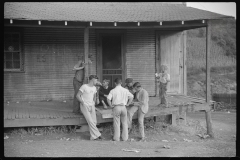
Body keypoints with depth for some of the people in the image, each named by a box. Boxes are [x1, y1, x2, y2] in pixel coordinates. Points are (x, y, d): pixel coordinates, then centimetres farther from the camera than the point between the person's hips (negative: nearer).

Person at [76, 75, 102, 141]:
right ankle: (97, 135, -13)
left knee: (94, 122, -6)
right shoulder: (84, 86, -10)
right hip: (84, 106, -6)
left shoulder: (94, 88, 12)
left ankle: (93, 137, -2)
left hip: (91, 106, 6)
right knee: (90, 121, -16)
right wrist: (83, 103, -11)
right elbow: (78, 96, -8)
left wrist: (94, 103, 15)